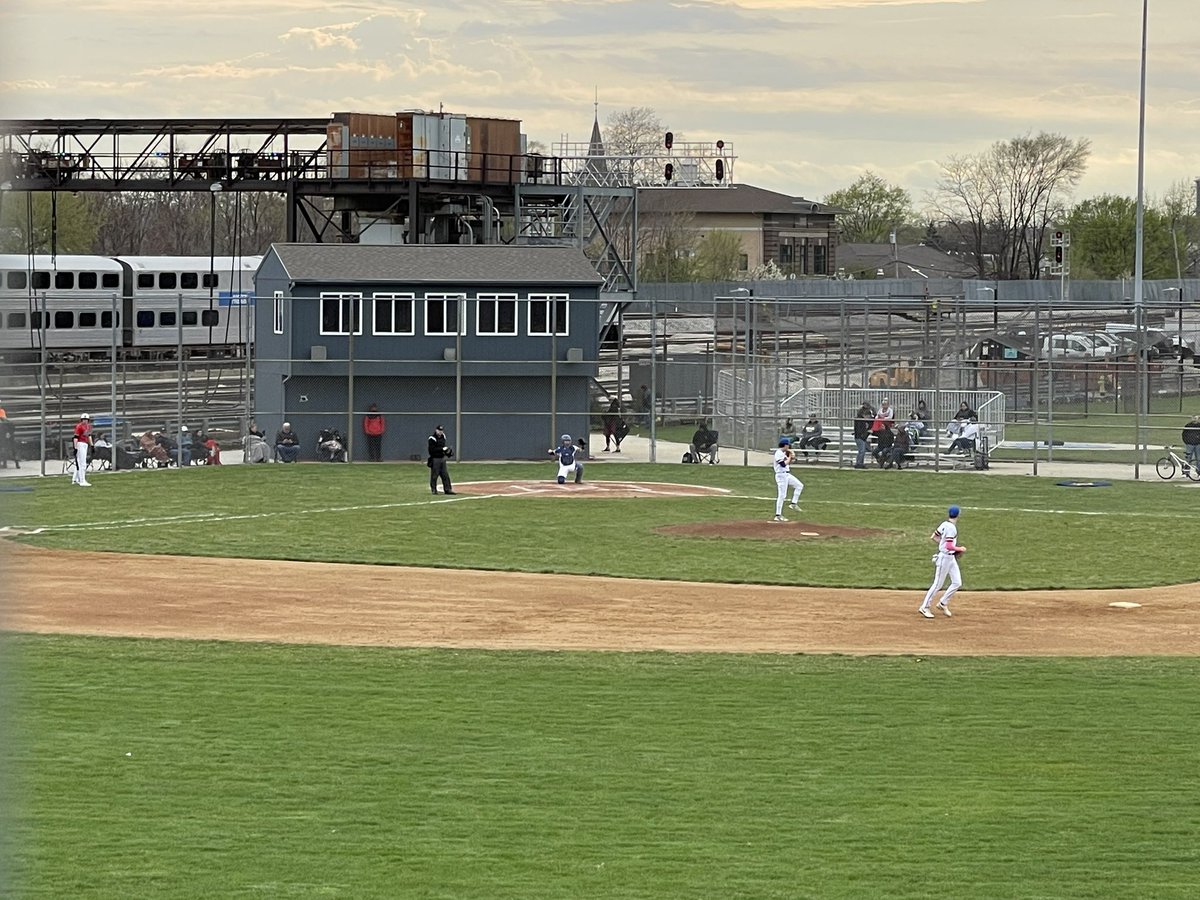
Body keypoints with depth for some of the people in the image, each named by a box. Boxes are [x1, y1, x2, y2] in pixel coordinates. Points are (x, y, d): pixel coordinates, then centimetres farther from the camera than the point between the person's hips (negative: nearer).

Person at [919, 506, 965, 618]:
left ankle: (943, 603, 19)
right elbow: (949, 546, -26)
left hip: (951, 558, 9)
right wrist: (960, 549, -11)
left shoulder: (944, 524, 5)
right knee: (937, 584, -1)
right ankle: (924, 607, 7)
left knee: (957, 583, 9)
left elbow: (933, 537, 13)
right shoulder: (951, 528, -21)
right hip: (945, 557, -9)